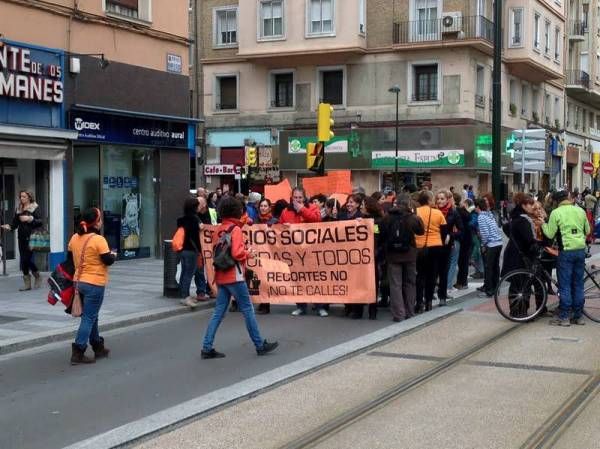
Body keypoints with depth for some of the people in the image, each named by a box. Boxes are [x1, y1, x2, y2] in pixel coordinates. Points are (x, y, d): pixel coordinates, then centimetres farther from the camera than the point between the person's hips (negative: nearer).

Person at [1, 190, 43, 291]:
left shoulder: (35, 208, -2)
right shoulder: (18, 209, 14)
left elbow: (40, 222, -10)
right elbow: (15, 223, 12)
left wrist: (30, 218, -22)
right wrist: (8, 227, -7)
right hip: (22, 237, 6)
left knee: (29, 259, -11)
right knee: (23, 260, 5)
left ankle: (38, 278, 14)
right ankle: (27, 283, 13)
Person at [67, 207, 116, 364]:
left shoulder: (74, 238, 5)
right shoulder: (98, 240, -17)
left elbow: (70, 258, 14)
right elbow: (108, 260, -15)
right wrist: (113, 255, 5)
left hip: (79, 281, 8)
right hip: (95, 283, -8)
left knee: (91, 316, 20)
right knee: (89, 318, -3)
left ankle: (98, 347, 31)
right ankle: (78, 353, -6)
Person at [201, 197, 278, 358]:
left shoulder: (220, 229, 11)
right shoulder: (236, 229, -12)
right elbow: (237, 253, -22)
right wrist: (248, 254, -3)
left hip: (221, 276, 8)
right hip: (234, 276, -7)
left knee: (219, 311, 7)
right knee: (248, 310, 1)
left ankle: (207, 348, 2)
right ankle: (260, 345, 9)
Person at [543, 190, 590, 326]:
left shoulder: (556, 213, -6)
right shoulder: (580, 211, 8)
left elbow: (550, 234, -5)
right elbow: (587, 231, 15)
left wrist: (543, 224, 12)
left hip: (566, 251, -4)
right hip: (581, 250, 4)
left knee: (565, 285, 0)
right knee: (578, 284, 11)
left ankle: (564, 317, 1)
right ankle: (578, 316, 15)